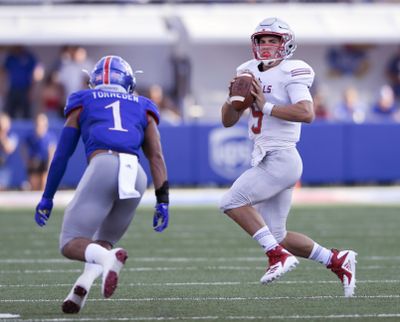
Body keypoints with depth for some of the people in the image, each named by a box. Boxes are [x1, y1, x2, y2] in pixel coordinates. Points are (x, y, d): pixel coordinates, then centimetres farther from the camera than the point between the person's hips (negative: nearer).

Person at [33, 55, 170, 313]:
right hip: (136, 174, 3)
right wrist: (163, 200, 12)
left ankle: (108, 257, -32)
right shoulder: (142, 108, 30)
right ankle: (85, 282, -10)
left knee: (71, 244, 1)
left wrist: (47, 198, 27)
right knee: (104, 242, 22)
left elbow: (62, 154, 22)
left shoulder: (83, 103, 25)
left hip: (103, 166, -3)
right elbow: (156, 155, 17)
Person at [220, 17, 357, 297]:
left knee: (232, 202, -16)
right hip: (265, 160, 9)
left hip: (281, 159, -9)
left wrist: (266, 106, -22)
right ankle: (338, 261, 18)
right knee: (277, 236, 8)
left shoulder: (290, 74, -9)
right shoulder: (251, 73, 13)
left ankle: (278, 255, -12)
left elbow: (307, 113, -25)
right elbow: (228, 121, 16)